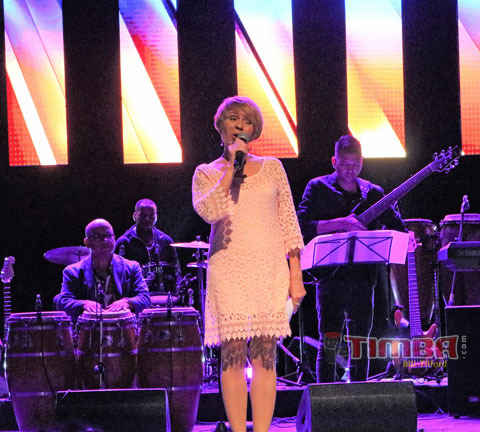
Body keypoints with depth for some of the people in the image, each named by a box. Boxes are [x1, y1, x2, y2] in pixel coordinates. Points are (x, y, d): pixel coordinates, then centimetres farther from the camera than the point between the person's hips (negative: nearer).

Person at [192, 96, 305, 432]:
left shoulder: (271, 168, 13)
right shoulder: (206, 173, 9)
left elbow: (288, 224, 11)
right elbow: (209, 211, -12)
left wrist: (296, 275, 4)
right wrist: (231, 166, -9)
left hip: (270, 267, 1)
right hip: (229, 268, -1)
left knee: (265, 354, -4)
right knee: (233, 354, -7)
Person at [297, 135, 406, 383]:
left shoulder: (372, 193, 12)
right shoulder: (318, 188, 1)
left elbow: (397, 227, 14)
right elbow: (302, 227, -10)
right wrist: (340, 224, -20)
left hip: (363, 277, 4)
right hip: (331, 276, -4)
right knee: (329, 341, -10)